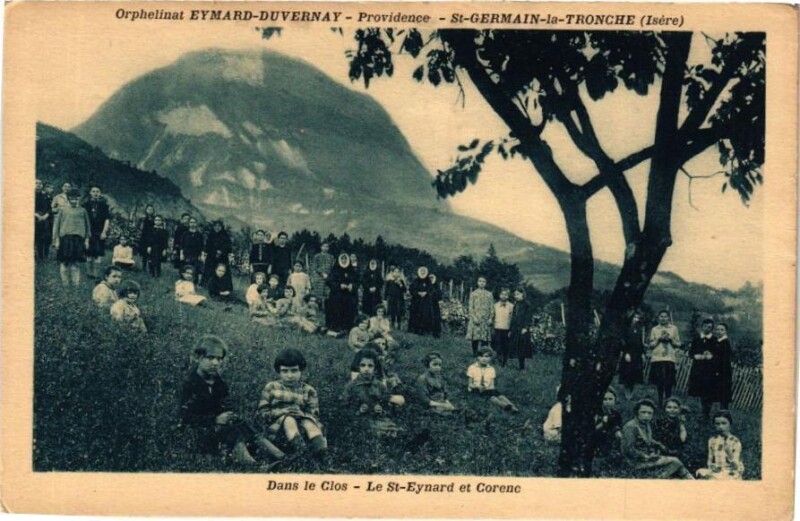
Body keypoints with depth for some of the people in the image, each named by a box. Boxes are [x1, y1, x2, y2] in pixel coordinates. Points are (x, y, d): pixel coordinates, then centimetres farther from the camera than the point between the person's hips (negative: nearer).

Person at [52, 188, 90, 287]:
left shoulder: (82, 211, 12)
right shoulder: (62, 210, 8)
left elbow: (87, 226, 16)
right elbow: (56, 224, 7)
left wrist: (86, 240, 10)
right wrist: (56, 239, 1)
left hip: (78, 238, 1)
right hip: (65, 237, -1)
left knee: (75, 262, -1)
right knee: (64, 262, -2)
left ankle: (76, 283, 1)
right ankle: (65, 283, 3)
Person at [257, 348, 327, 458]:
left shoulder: (308, 391, 13)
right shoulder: (271, 387, 12)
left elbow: (314, 414, 7)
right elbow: (263, 411, 6)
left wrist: (302, 414, -18)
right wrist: (281, 412, -12)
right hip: (278, 422, -1)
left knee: (309, 424, -34)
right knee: (289, 420, -36)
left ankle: (319, 447, -63)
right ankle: (297, 444, -65)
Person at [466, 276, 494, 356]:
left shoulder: (489, 295, 11)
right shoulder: (473, 294, 7)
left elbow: (492, 307, 9)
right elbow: (470, 307, 2)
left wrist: (491, 318, -3)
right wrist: (474, 317, -10)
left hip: (486, 320, 1)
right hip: (475, 319, -1)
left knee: (485, 339, -1)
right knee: (475, 338, -4)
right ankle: (475, 353, 3)